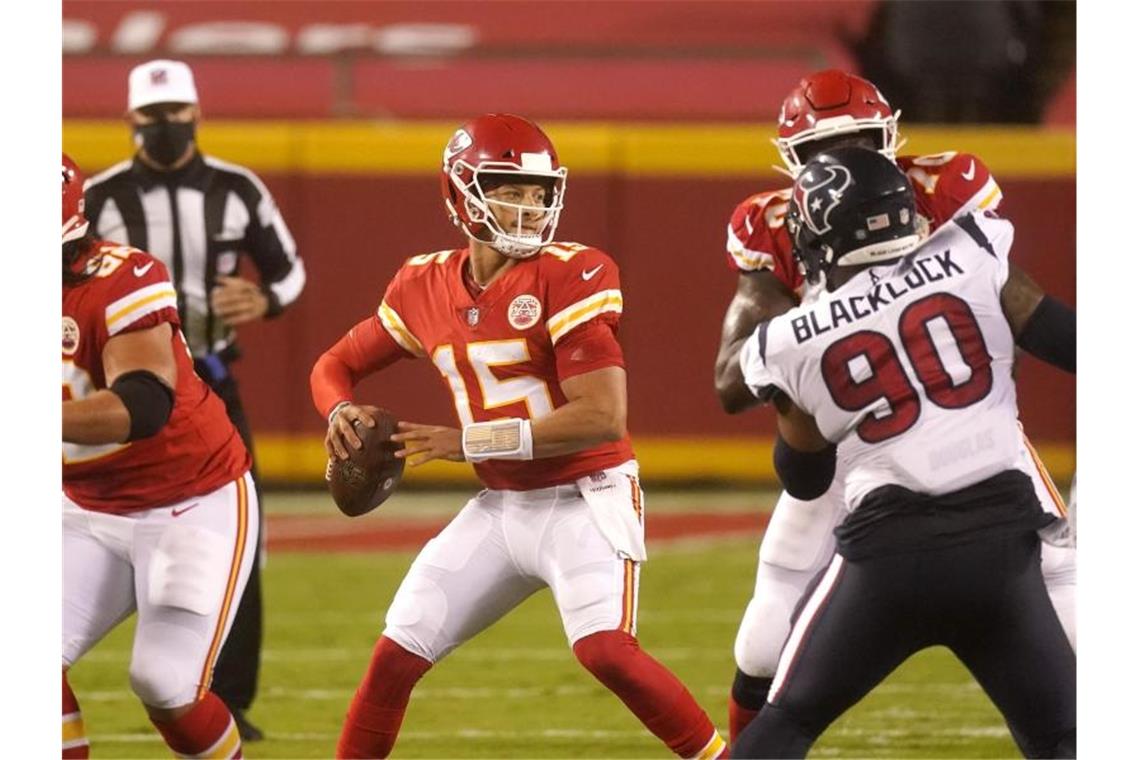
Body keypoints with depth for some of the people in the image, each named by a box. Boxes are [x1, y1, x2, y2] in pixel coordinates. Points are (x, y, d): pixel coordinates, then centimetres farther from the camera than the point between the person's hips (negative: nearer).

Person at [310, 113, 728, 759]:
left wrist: (468, 442, -21)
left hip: (585, 500, -6)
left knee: (605, 650, -27)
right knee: (396, 655, 5)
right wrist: (342, 411, -9)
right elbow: (336, 365, 16)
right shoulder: (425, 287, 2)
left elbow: (602, 417, -22)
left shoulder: (570, 276, -16)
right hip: (501, 507, 6)